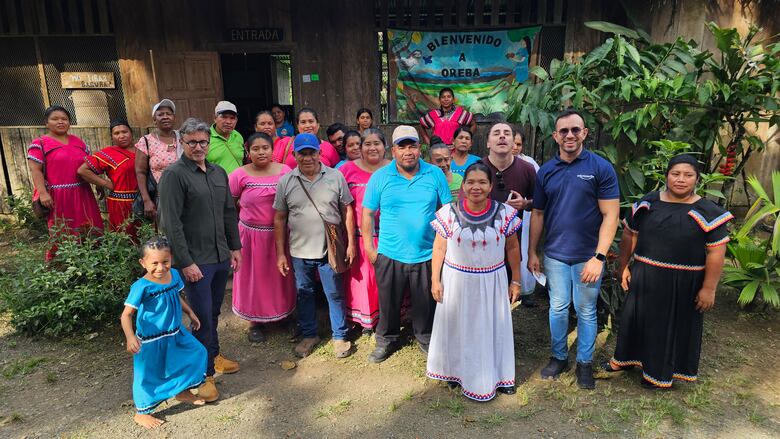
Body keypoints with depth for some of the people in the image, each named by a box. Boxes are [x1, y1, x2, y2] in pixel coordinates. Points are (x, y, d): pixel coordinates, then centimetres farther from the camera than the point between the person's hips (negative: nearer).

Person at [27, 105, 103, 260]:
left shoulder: (78, 142, 14)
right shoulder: (39, 144, -1)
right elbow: (35, 170, -9)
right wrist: (43, 193, -20)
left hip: (82, 195, 5)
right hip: (57, 196, -5)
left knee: (89, 232, 10)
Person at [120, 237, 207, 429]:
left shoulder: (174, 275, -6)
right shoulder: (141, 287, -26)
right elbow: (126, 315, -24)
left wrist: (191, 314, 19)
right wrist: (130, 337, -37)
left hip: (175, 333, 7)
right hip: (150, 341, -7)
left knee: (197, 352, 17)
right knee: (147, 375, 9)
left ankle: (183, 391, 40)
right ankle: (141, 413, 34)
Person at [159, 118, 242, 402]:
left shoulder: (218, 173, 10)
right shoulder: (173, 175, -11)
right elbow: (171, 223, -16)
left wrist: (235, 247, 14)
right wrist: (186, 262, -18)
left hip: (221, 256, 6)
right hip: (195, 260, -6)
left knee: (213, 312, 19)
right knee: (203, 317, 1)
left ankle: (212, 356, 37)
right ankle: (204, 373, 16)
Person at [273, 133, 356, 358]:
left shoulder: (335, 177, -3)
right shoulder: (285, 182, -1)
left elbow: (347, 210, 2)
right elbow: (279, 219, 3)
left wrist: (351, 243, -1)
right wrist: (280, 253, 1)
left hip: (330, 249, -1)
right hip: (299, 251, 2)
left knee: (335, 294, 9)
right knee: (304, 294, 15)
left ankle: (340, 336, 26)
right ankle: (309, 335, 34)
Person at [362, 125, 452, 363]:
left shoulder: (435, 174, -2)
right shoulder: (380, 177, -4)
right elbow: (367, 213, 0)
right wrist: (369, 247, -2)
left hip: (426, 254, 1)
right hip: (389, 254, 0)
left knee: (426, 303, 16)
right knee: (388, 302, 14)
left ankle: (425, 338, 40)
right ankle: (387, 340, 37)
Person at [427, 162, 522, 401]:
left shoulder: (504, 213, -8)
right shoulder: (449, 213, -10)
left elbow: (512, 248, 1)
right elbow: (439, 248, -3)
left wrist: (515, 281, 4)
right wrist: (435, 280, -3)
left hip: (492, 282, 0)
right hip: (457, 281, 0)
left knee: (492, 329, 13)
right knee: (458, 328, 15)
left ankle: (496, 375, 34)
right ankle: (457, 370, 37)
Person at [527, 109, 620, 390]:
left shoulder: (601, 168, -8)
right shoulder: (546, 172, 2)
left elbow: (610, 216, -10)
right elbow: (538, 214, 7)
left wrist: (599, 257, -16)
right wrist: (532, 253, 6)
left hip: (588, 256, -2)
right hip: (555, 255, 3)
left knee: (586, 311, 10)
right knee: (558, 308, 13)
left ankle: (585, 362, 28)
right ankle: (559, 357, 32)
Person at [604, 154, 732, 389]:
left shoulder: (707, 213, -10)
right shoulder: (648, 202, 0)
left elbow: (716, 253, -11)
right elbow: (629, 234, 6)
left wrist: (708, 289, -13)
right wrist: (624, 266, 5)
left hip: (683, 283, -3)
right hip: (645, 277, 3)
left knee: (675, 325, 12)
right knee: (636, 317, 16)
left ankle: (661, 372, 31)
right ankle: (625, 357, 36)